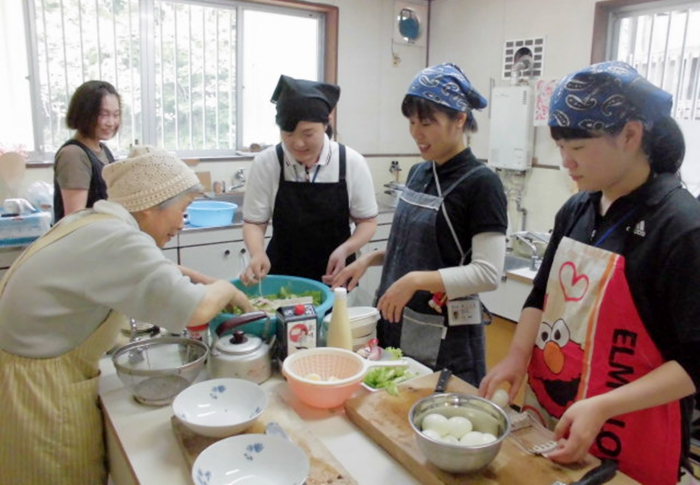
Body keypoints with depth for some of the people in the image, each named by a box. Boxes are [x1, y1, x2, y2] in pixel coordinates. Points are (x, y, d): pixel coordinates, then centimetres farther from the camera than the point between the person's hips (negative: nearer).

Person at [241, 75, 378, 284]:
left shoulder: (352, 163, -10)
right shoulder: (266, 163, -10)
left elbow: (367, 220, -1)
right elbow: (254, 221, -4)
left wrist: (344, 250, -19)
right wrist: (258, 254, -23)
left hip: (333, 277, 0)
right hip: (281, 276, 0)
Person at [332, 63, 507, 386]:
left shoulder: (480, 183, -15)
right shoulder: (418, 173, 6)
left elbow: (488, 273, -19)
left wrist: (417, 280, -28)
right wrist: (370, 259, 2)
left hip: (446, 336, -7)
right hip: (396, 324, 7)